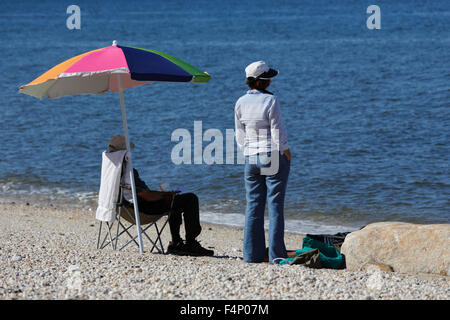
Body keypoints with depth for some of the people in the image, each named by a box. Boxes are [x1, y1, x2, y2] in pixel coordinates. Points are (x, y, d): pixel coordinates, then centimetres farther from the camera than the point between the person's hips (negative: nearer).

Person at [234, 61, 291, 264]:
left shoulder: (240, 103, 3)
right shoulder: (270, 101, -14)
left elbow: (240, 135, 9)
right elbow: (278, 132, -12)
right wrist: (286, 154, 0)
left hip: (251, 158, 5)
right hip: (274, 157, -5)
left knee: (253, 205, 8)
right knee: (275, 205, -1)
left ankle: (252, 254, 8)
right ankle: (276, 254, -1)